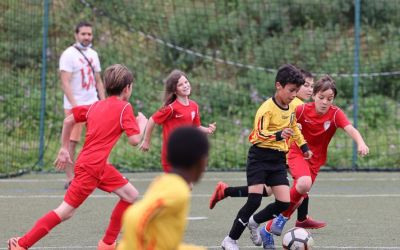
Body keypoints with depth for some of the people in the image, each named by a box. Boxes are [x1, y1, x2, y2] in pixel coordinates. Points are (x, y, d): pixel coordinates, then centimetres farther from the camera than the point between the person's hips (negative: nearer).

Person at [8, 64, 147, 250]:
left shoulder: (96, 106, 14)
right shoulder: (125, 108, -8)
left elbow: (68, 120, 17)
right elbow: (134, 140, -13)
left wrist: (64, 149, 23)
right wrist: (142, 123, 7)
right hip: (91, 167, -9)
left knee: (131, 195, 14)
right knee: (65, 212, -8)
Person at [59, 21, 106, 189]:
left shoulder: (93, 54, 13)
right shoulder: (69, 55, -8)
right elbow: (65, 83, -15)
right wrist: (74, 105, -22)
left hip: (93, 104, 6)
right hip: (75, 106, -6)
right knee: (71, 142, -4)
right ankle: (70, 179, 1)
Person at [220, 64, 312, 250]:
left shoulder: (291, 108, 9)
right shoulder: (267, 108, -16)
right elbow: (258, 134, -28)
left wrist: (303, 146, 31)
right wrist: (278, 135, -43)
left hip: (278, 159, 7)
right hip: (260, 157, -7)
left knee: (284, 203, -5)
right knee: (254, 200, -17)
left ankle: (254, 222, 22)